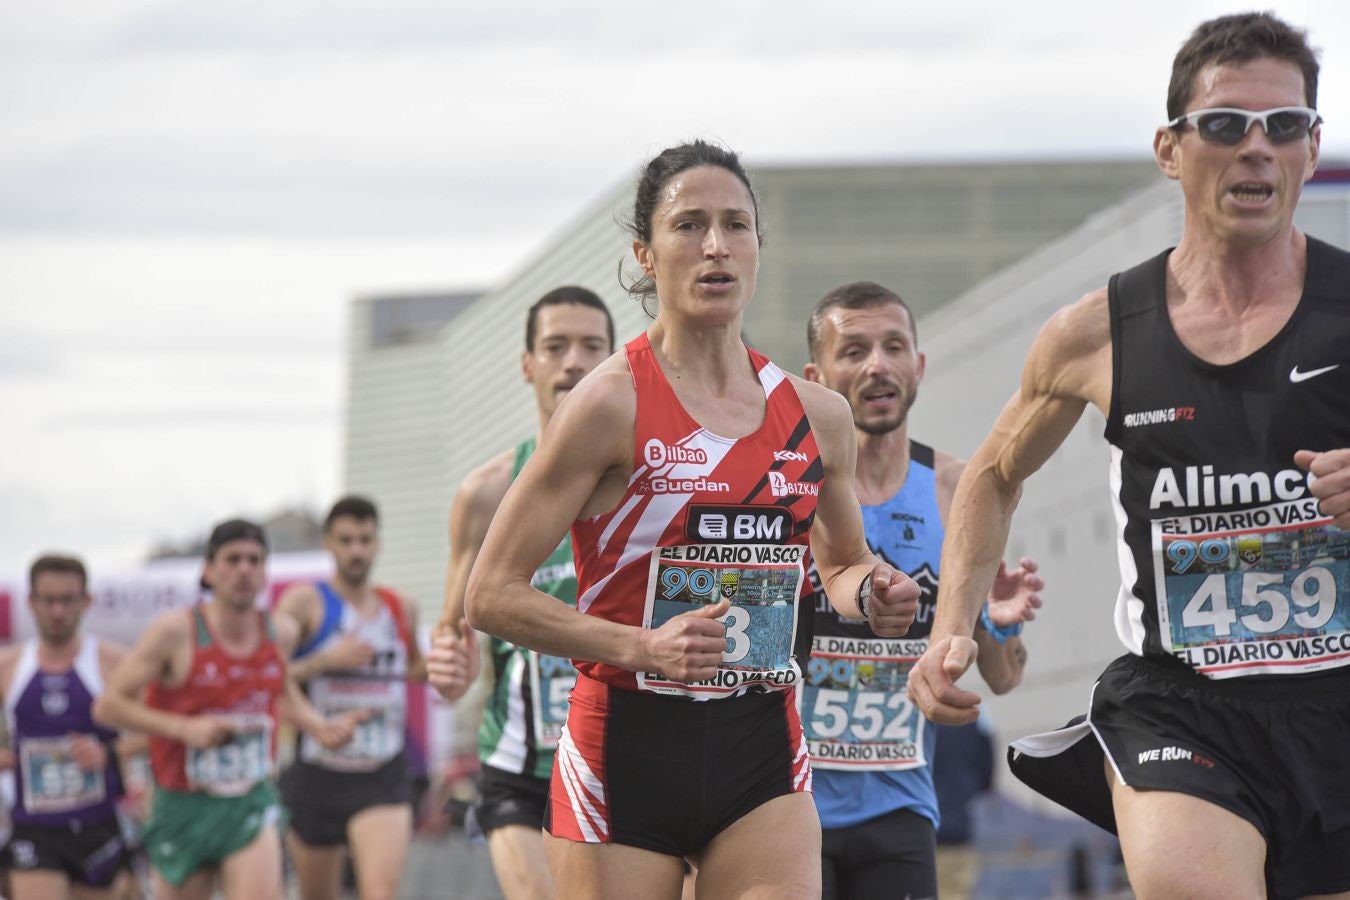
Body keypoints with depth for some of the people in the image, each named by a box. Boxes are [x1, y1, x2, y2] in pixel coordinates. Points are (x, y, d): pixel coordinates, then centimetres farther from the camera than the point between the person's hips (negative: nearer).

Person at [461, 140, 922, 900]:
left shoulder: (816, 415, 7)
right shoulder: (613, 403, -8)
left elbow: (841, 564, 25)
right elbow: (492, 594, -9)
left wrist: (869, 594, 1)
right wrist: (641, 647, -21)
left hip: (763, 751, 3)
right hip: (626, 747, -3)